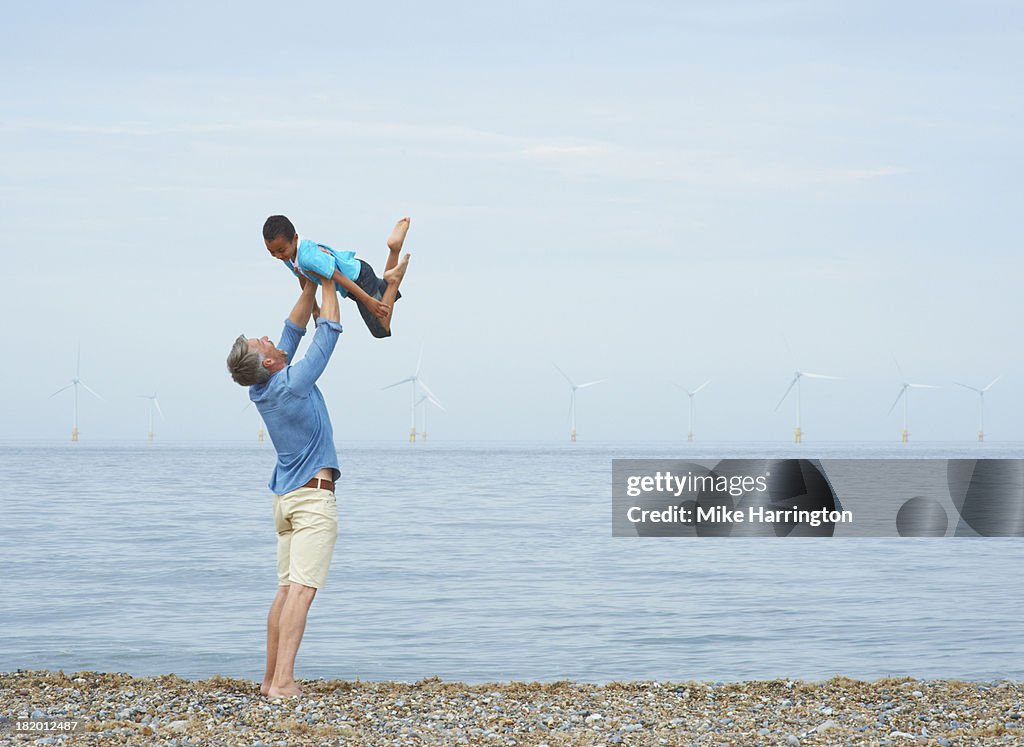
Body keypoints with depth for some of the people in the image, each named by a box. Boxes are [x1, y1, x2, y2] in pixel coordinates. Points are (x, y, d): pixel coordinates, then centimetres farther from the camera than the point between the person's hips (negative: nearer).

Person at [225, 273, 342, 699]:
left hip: (286, 499, 8)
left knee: (286, 590, 9)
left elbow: (293, 331, 17)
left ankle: (271, 678, 8)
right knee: (301, 590, -13)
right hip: (313, 497, -8)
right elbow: (329, 331, -7)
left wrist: (310, 286, 18)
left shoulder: (260, 389, 5)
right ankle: (282, 682, -20)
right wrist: (327, 283, 4)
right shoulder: (294, 384, -15)